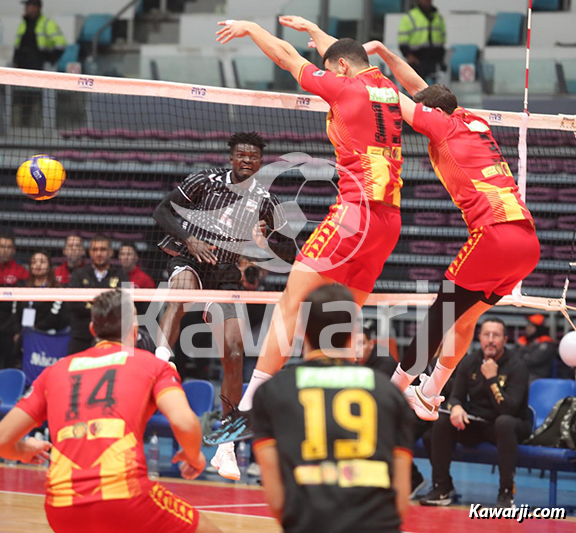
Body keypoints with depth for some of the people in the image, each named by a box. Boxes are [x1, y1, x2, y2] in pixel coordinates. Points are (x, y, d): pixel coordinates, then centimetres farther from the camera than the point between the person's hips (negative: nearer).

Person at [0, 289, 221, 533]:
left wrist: (23, 451, 41)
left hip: (61, 510, 4)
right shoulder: (153, 364, 14)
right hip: (124, 495, -4)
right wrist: (194, 456, 17)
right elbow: (184, 422, -4)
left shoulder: (56, 371, 22)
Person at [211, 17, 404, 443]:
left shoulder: (345, 87, -3)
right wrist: (313, 29, 49)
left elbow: (287, 57, 7)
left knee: (291, 302, -9)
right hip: (390, 219, 8)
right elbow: (349, 55, 37)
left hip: (356, 210, -8)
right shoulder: (387, 89, 16)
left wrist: (250, 28, 21)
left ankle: (250, 408, -14)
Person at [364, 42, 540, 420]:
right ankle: (429, 394, 19)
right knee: (463, 317, 16)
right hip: (528, 242, 8)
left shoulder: (445, 125, 1)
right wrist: (382, 51, 31)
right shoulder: (475, 123, 22)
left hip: (495, 234, -8)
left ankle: (398, 386, 6)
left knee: (442, 313, 1)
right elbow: (420, 89, 31)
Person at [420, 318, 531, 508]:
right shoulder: (469, 363, 0)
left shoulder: (516, 367, -15)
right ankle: (442, 487, -10)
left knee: (504, 422, -39)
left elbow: (508, 409, -23)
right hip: (476, 424, 4)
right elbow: (456, 396, 1)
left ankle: (507, 493, -35)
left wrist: (491, 379, -28)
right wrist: (456, 407, -23)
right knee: (442, 421, -20)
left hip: (509, 426, -4)